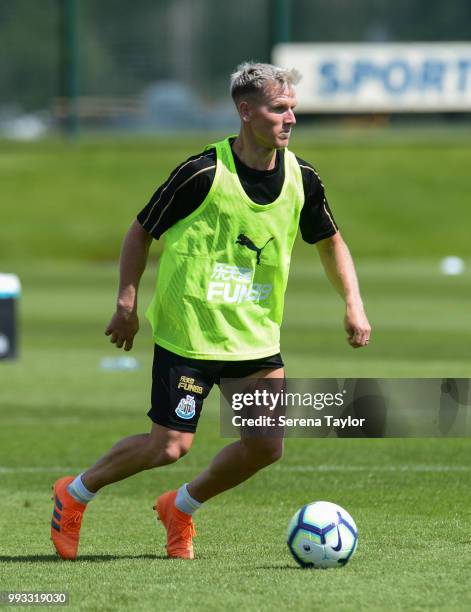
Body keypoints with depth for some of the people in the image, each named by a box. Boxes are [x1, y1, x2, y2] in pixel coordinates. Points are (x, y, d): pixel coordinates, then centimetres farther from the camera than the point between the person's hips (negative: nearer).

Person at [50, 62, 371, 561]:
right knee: (171, 445, -8)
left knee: (266, 446, -2)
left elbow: (330, 241, 15)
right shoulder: (204, 173, -16)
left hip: (256, 334, 5)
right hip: (188, 329, -5)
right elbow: (141, 232, -4)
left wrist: (353, 305, 3)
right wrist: (127, 304, -10)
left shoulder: (301, 179, -1)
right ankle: (76, 494, 17)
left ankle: (180, 509, 22)